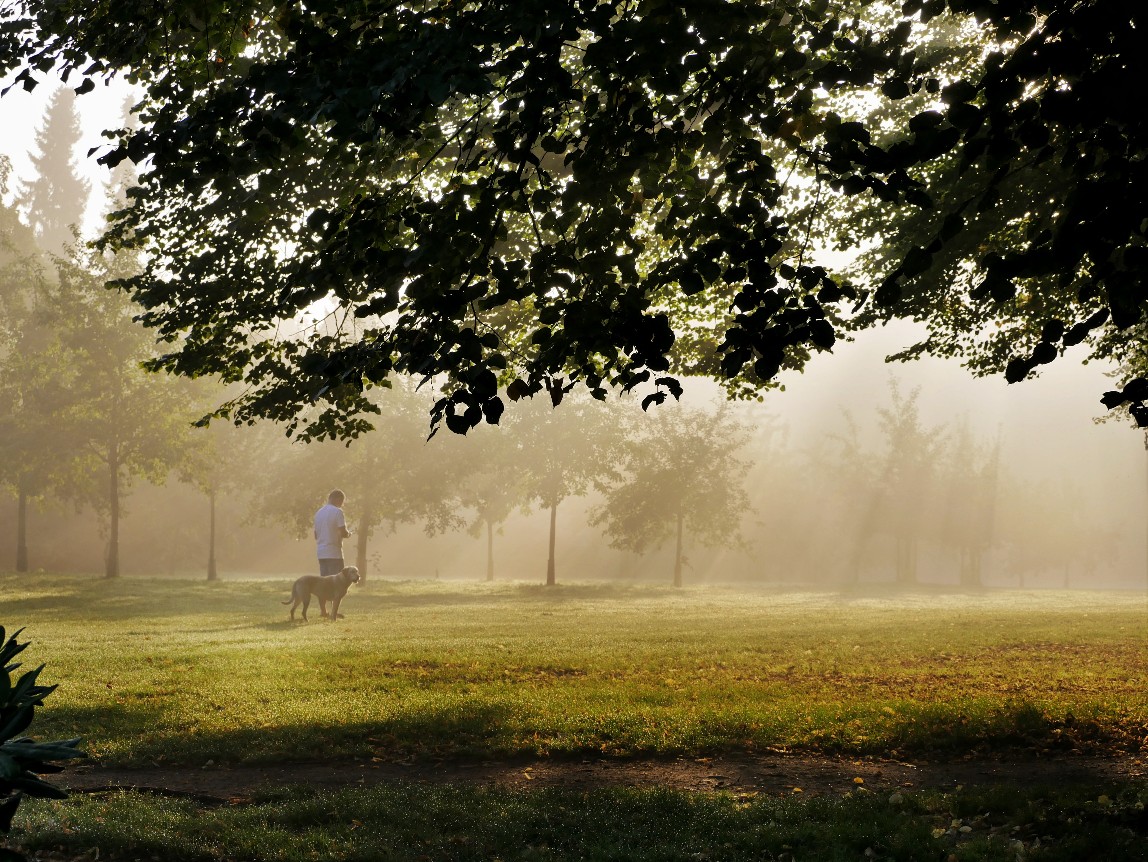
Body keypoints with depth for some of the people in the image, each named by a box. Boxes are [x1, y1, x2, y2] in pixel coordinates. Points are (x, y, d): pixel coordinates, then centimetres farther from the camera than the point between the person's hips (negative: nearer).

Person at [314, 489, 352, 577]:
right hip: (334, 554, -7)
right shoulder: (337, 511, -9)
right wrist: (348, 533, 7)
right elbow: (343, 533, -14)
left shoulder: (319, 513, 14)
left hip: (321, 554, 7)